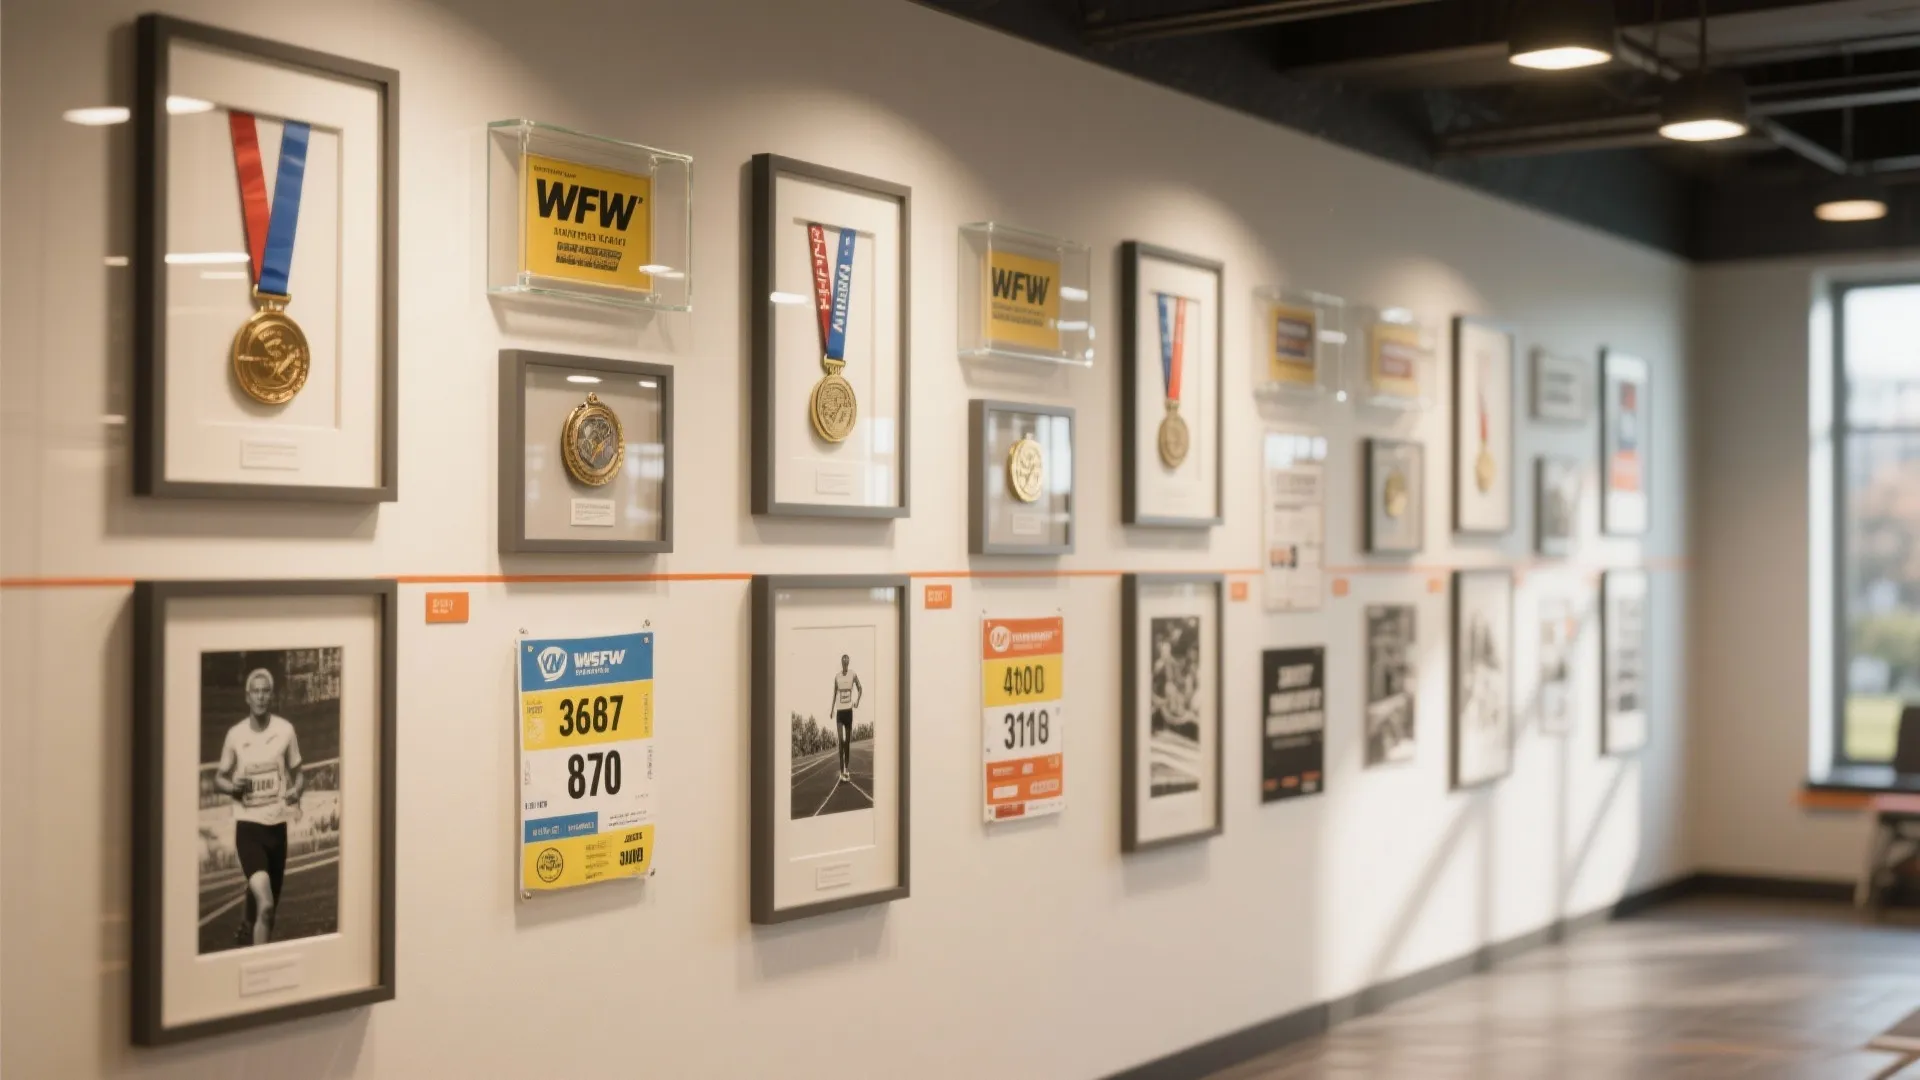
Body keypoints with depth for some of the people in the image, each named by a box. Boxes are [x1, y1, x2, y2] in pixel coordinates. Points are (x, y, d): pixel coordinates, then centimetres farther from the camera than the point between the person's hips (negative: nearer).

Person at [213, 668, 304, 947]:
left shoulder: (286, 731, -2)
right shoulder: (235, 734, -3)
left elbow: (297, 772, 10)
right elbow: (219, 777, 9)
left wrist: (297, 790, -13)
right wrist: (232, 786, -14)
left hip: (277, 824, 3)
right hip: (248, 824, -2)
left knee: (268, 905, 16)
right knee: (265, 903, -22)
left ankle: (245, 931, 48)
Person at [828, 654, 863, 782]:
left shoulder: (853, 675, -2)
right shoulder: (837, 677, 1)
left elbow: (860, 689, 11)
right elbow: (834, 693, 10)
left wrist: (857, 701, -4)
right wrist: (832, 710, 8)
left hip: (849, 709, 1)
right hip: (839, 709, -1)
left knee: (848, 740, 7)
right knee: (841, 739, -12)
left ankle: (847, 769, 18)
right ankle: (842, 770, -12)